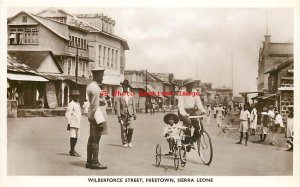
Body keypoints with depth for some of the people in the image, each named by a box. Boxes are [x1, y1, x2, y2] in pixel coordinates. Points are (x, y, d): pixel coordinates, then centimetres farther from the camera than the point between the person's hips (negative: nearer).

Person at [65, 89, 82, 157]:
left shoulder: (78, 104, 17)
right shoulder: (71, 104, -9)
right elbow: (68, 114, -12)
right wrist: (69, 124, -14)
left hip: (77, 123, 8)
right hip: (73, 123, -8)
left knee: (76, 137, 12)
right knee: (73, 137, -6)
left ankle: (72, 150, 24)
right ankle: (72, 151, 0)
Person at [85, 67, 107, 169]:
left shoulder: (90, 86, 14)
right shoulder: (95, 88, -17)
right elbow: (95, 106, -20)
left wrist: (100, 102, 9)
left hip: (91, 115, 10)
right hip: (96, 116, -10)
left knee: (91, 139, 13)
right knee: (96, 140, -5)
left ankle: (89, 161, 19)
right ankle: (95, 163, 0)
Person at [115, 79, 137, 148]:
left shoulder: (131, 96, 12)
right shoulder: (119, 96, 2)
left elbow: (133, 105, 15)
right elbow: (118, 107, -2)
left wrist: (134, 114, 11)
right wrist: (119, 116, -7)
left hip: (130, 115, 2)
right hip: (123, 115, -1)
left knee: (131, 129, -9)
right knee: (123, 130, 2)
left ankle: (130, 141, 10)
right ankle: (125, 143, 12)